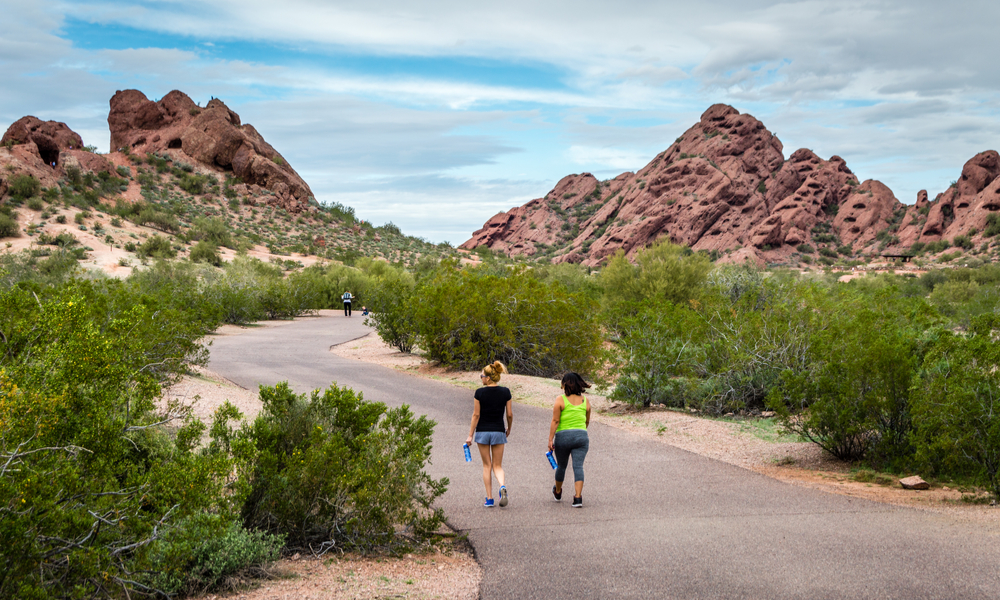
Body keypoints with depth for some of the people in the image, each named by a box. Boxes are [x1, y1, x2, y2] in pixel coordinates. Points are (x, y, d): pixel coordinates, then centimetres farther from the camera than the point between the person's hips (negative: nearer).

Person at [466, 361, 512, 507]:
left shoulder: (479, 393, -9)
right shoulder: (505, 392, -3)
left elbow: (476, 415, -8)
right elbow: (510, 414, 1)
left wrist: (470, 435, -1)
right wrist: (509, 429, 19)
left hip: (482, 431, -1)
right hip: (498, 432, 1)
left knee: (487, 466, 10)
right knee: (497, 466, 11)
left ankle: (489, 499, 8)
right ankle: (502, 486, -19)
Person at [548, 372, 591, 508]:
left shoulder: (560, 400, -5)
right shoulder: (585, 401, 7)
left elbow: (555, 421, -9)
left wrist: (550, 440, -8)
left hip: (563, 437, -2)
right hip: (581, 436, 2)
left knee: (561, 466, 16)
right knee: (578, 466, -4)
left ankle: (557, 492, 38)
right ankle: (578, 497, -18)